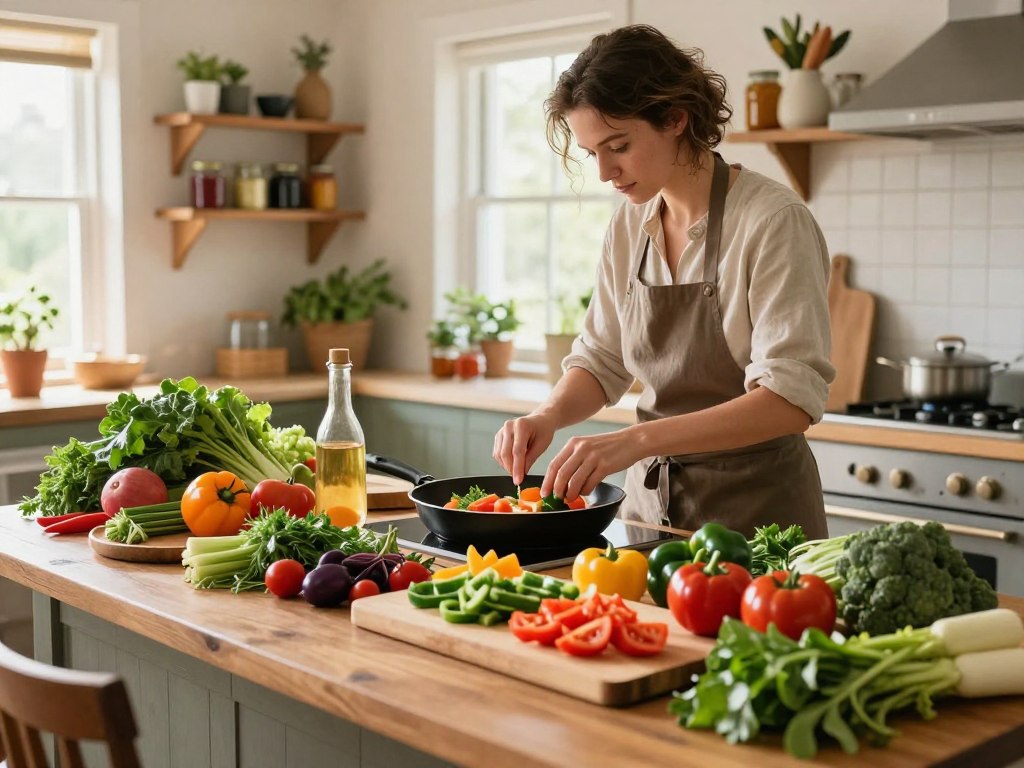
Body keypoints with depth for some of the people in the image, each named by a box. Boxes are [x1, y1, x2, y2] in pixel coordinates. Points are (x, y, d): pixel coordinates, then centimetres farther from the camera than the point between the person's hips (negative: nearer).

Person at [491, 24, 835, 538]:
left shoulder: (772, 221, -18)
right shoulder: (630, 225, 2)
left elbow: (792, 398, -25)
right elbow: (601, 359, 9)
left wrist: (637, 440, -35)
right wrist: (549, 415, -13)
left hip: (755, 513, -5)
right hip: (651, 499, 5)